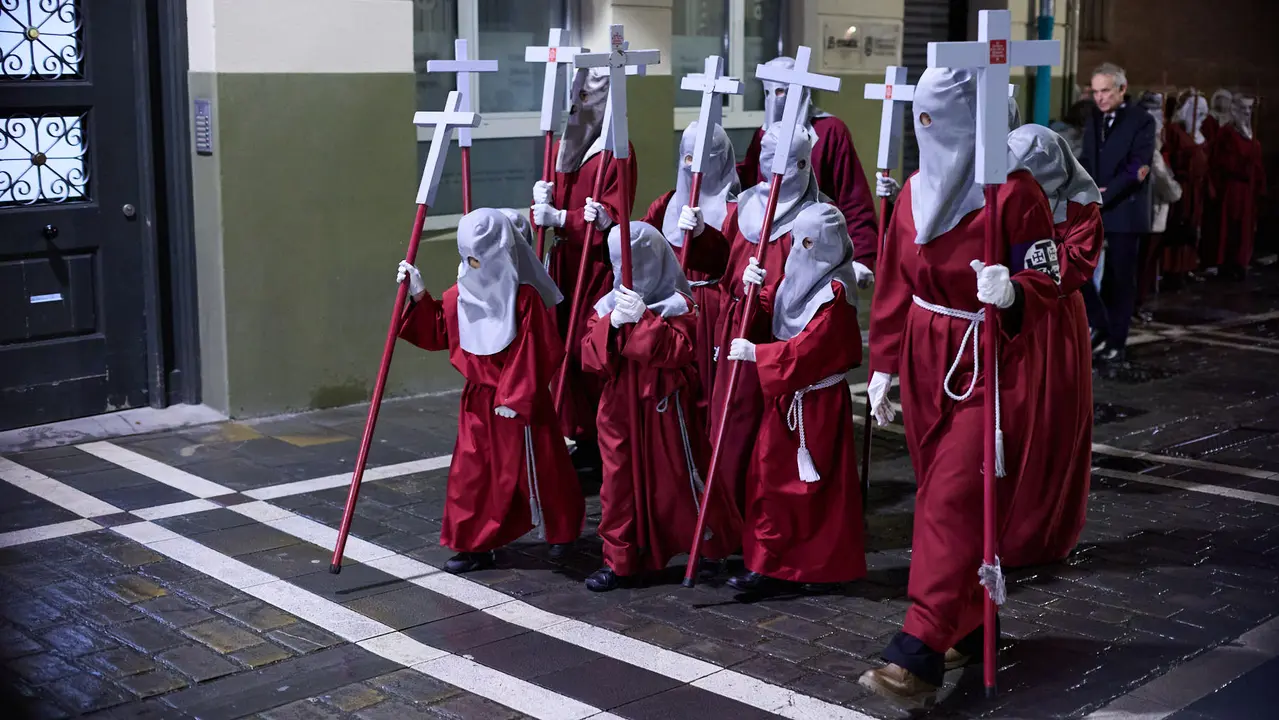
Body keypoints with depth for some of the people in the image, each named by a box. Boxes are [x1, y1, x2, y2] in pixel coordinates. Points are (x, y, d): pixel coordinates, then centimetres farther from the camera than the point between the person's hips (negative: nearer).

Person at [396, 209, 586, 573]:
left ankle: (564, 529, 33)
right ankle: (475, 546, 15)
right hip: (478, 399, 6)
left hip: (518, 404, -5)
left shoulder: (524, 297, -17)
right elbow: (437, 332, 11)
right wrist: (420, 297, -2)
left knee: (535, 470, 9)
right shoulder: (461, 294, 0)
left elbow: (536, 353, -17)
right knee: (470, 472, 5)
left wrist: (517, 397, -16)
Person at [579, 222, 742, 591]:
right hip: (620, 406, 4)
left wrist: (643, 318, -26)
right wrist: (612, 322, -20)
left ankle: (709, 547, 27)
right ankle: (620, 559, 16)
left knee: (679, 478, 6)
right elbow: (590, 356, -5)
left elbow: (677, 352, -21)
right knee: (620, 481, 6)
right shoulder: (607, 305, 5)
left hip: (667, 408, -4)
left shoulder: (678, 305, -7)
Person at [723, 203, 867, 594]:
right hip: (784, 394, 8)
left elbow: (808, 346, -23)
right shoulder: (794, 277, 8)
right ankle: (765, 563, 14)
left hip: (819, 401, -8)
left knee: (820, 484, 2)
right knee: (769, 475, 7)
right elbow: (767, 312, 13)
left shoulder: (835, 291, -16)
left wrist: (756, 353, -22)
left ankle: (828, 567, 15)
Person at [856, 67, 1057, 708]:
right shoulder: (915, 192, 6)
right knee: (943, 498, 11)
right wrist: (883, 364, 10)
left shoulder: (1014, 192, -13)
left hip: (992, 366, -6)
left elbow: (1048, 285, -10)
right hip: (926, 364, 6)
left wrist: (1012, 293, -32)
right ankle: (970, 627, 26)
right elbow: (894, 287, 11)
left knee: (953, 503, -10)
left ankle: (917, 658, -12)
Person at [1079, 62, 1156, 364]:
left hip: (1124, 212, -5)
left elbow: (1138, 169, -12)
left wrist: (1104, 195, -17)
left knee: (1120, 279, 1)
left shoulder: (1142, 121, -4)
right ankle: (1098, 326, 8)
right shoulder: (1093, 120, 15)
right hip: (1091, 211, 5)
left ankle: (1115, 343, 9)